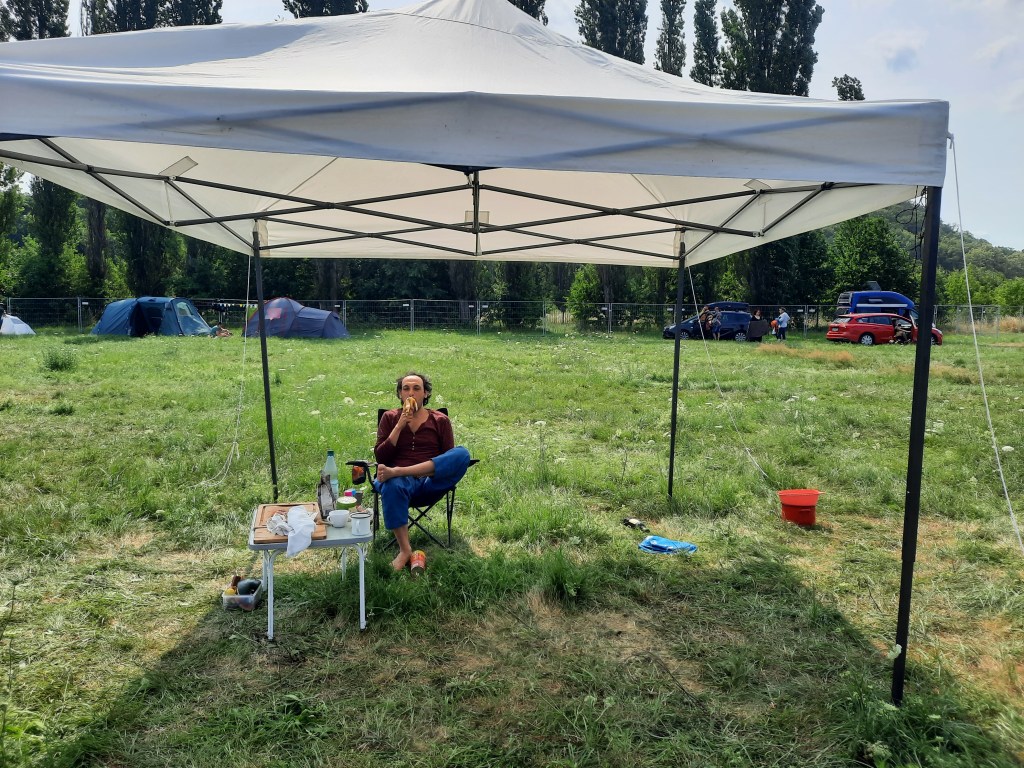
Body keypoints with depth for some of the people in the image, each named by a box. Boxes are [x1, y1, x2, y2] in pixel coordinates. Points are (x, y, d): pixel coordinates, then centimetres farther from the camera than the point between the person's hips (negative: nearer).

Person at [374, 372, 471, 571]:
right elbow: (380, 457, 5)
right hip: (400, 481, 0)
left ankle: (394, 471, -35)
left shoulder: (440, 420, 14)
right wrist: (400, 426, -5)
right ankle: (404, 550, -31)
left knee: (462, 453, -29)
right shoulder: (390, 418, 15)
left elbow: (450, 458, 10)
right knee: (392, 486, -40)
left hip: (430, 484, 1)